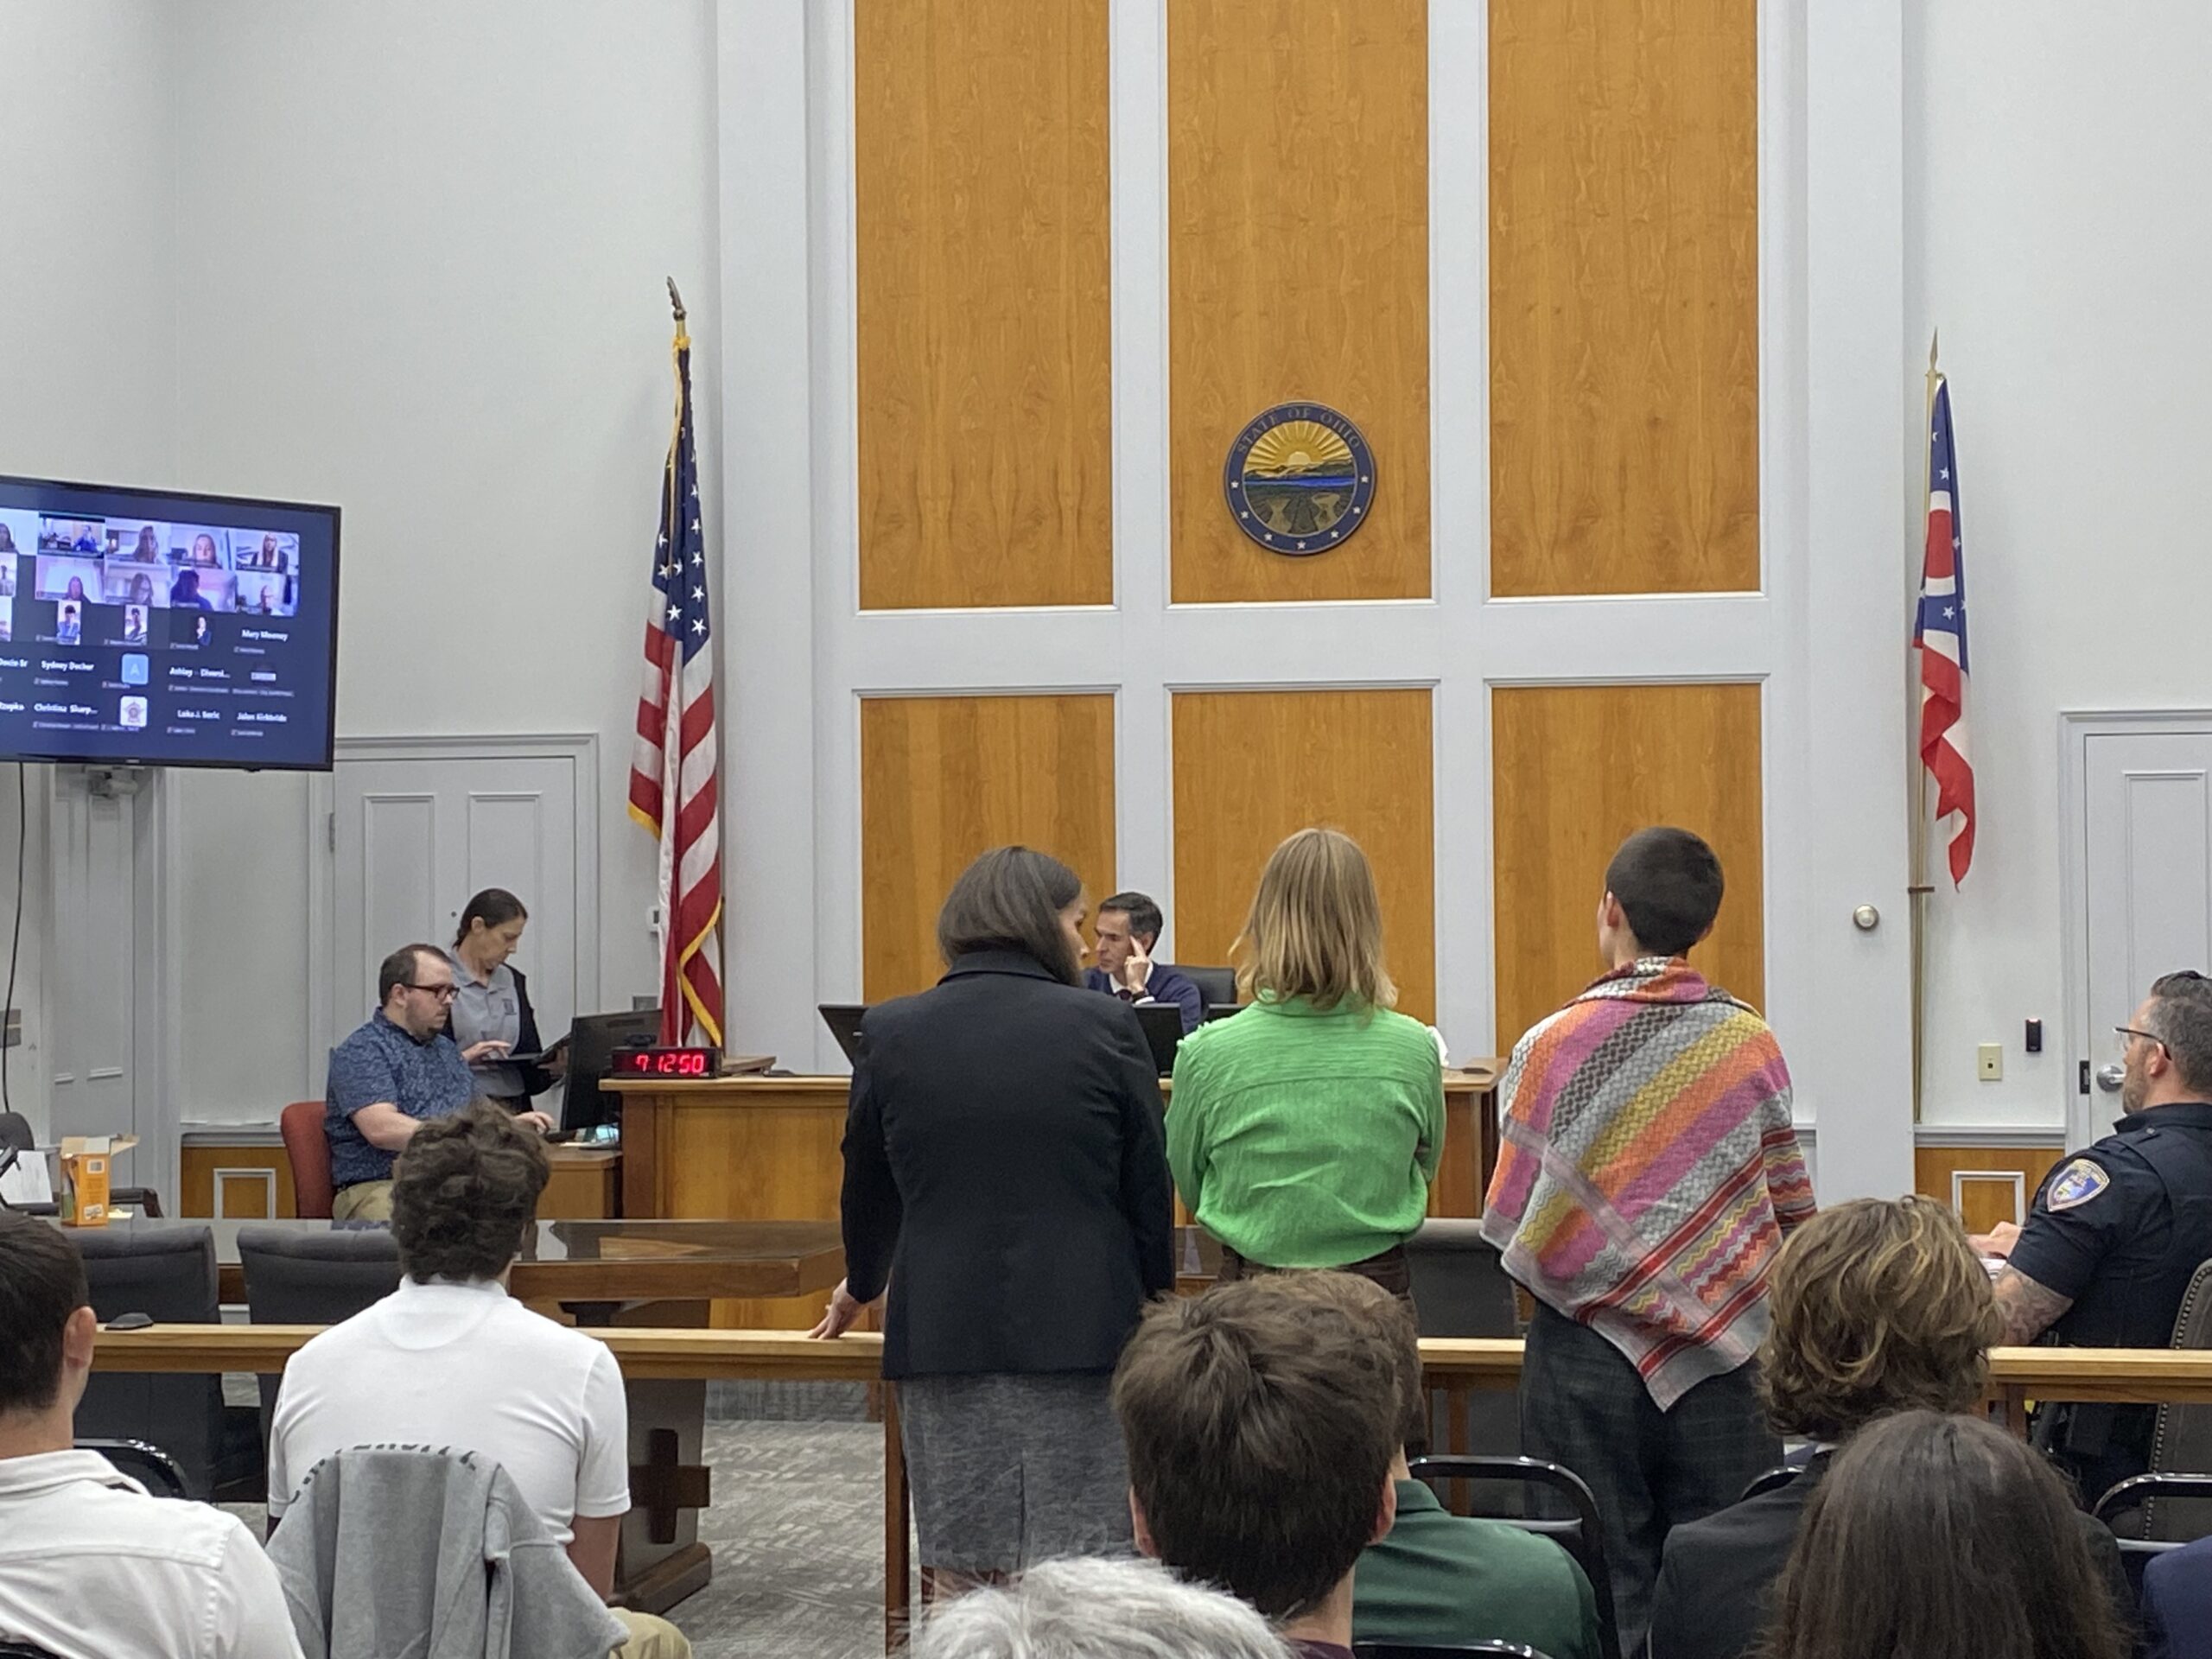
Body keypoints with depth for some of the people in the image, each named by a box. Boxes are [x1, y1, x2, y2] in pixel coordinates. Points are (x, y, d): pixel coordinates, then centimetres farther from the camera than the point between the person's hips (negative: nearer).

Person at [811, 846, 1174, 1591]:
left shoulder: (891, 1033, 4)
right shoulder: (1105, 1027, -4)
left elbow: (868, 1186, 15)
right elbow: (1149, 1187, 1)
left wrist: (860, 1287, 34)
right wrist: (1157, 1301, 17)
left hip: (940, 1335, 2)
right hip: (1081, 1331, -2)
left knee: (958, 1572, 8)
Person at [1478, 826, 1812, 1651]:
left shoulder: (1554, 1045, -7)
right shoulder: (1750, 1043, -1)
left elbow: (1510, 1222, -4)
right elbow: (1792, 1211, 6)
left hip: (1587, 1349, -1)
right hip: (1723, 1359, 2)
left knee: (1602, 1591, 5)